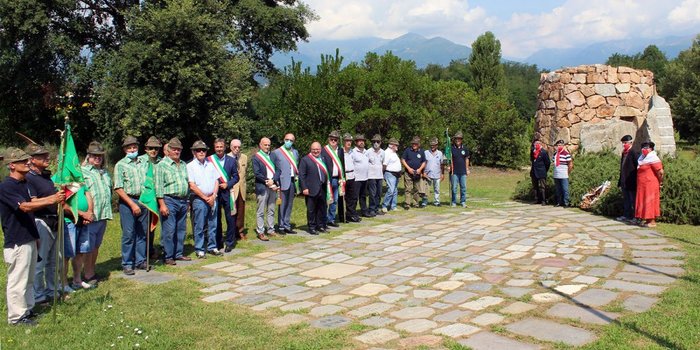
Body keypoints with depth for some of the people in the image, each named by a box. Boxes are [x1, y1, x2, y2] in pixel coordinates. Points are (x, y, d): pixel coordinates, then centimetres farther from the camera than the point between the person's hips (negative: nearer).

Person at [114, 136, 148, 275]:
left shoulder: (143, 162, 12)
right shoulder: (120, 165, -2)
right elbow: (118, 188, -8)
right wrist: (132, 204, -14)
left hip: (143, 201, 5)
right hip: (127, 202, -4)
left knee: (142, 233, 9)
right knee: (128, 234, -3)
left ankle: (140, 261, 20)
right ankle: (127, 264, 5)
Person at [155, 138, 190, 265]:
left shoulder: (183, 165, 15)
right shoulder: (162, 165, -4)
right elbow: (159, 186, -10)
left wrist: (187, 200, 16)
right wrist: (162, 204, -16)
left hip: (183, 201, 7)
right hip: (169, 201, -6)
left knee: (181, 230, 12)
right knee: (169, 230, -6)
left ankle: (179, 254, 22)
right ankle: (168, 257, 1)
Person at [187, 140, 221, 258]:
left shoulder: (210, 164, 12)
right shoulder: (190, 166, -3)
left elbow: (216, 181, 11)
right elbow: (192, 186, -9)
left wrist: (213, 196, -3)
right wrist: (206, 198, -8)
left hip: (212, 199, 5)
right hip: (199, 199, -5)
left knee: (212, 225, 9)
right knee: (199, 227, -1)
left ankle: (212, 247, 19)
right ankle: (199, 250, 7)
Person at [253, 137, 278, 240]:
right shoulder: (256, 157, -3)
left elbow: (276, 170, 8)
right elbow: (256, 173, -9)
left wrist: (273, 181, -7)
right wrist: (267, 181, -12)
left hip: (272, 186, 5)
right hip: (262, 187, -5)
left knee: (271, 210, 11)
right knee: (260, 211, -2)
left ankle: (270, 229, 19)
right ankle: (260, 232, 2)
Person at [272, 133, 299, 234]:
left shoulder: (295, 152, 14)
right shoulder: (276, 152, -3)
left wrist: (297, 176, 10)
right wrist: (275, 182, -8)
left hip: (293, 181, 5)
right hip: (283, 182, -5)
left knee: (289, 205, 11)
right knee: (282, 205, -2)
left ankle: (287, 226, 19)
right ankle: (281, 226, 7)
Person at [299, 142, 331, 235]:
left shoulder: (323, 159, 11)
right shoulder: (305, 160, -3)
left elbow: (327, 173, 14)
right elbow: (301, 175, -7)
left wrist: (328, 185, 9)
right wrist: (304, 188, -12)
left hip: (323, 189, 5)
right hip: (311, 189, -5)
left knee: (322, 209, 12)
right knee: (311, 210, 2)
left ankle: (320, 226, 25)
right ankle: (312, 227, 12)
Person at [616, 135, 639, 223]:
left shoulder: (633, 153, -11)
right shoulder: (624, 154, 13)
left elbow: (637, 167, -14)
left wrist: (636, 181, -15)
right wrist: (620, 183, 18)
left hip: (632, 182, -8)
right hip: (625, 183, 8)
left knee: (633, 200, -1)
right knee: (626, 200, 14)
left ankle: (634, 217, 4)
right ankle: (625, 215, 21)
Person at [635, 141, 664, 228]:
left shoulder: (653, 159, -16)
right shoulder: (643, 158, 12)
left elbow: (660, 172, -21)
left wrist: (660, 182, -11)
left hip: (650, 184, -9)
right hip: (643, 185, 9)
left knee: (650, 202, -4)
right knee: (644, 202, 12)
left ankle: (652, 222, 2)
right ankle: (647, 220, 20)